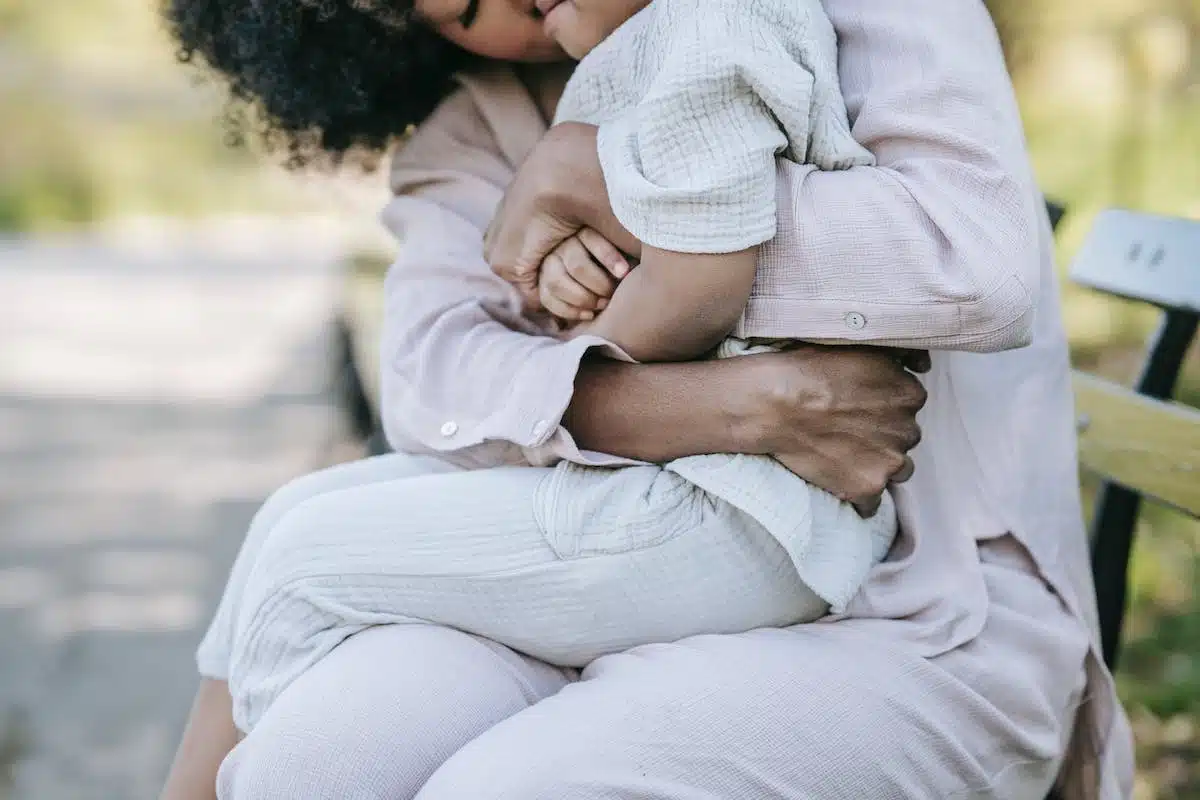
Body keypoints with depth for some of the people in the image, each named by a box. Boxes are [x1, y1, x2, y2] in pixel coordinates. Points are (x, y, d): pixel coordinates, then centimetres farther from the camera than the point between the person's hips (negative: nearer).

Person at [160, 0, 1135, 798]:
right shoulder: (477, 130, 9)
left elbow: (979, 264, -18)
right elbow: (431, 377, -9)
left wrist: (587, 179, -14)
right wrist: (754, 406, -24)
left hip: (926, 620, -3)